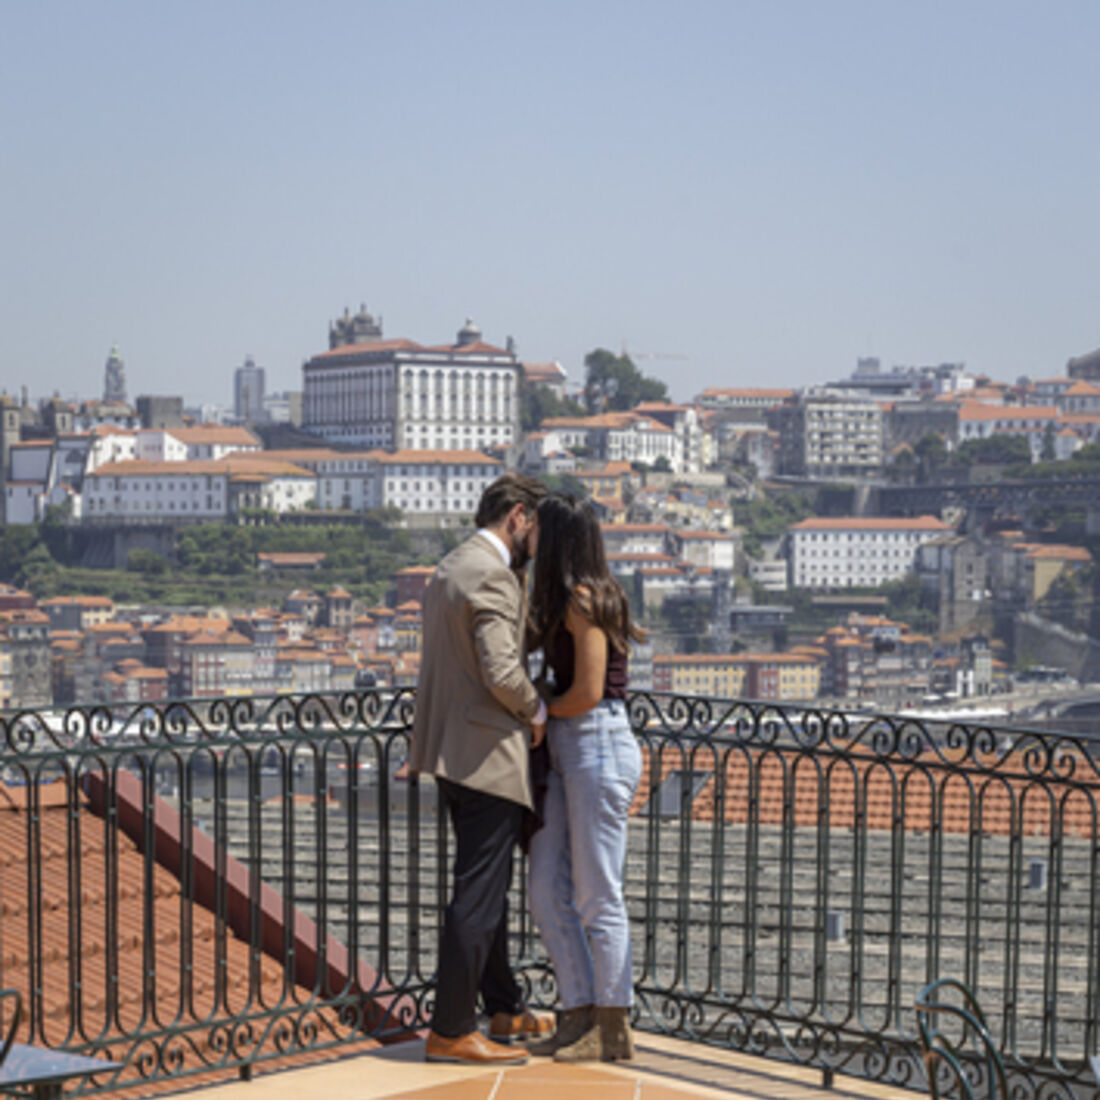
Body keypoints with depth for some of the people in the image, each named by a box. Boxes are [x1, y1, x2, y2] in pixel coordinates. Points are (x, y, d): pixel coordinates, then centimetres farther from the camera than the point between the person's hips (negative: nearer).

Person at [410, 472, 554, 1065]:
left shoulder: (450, 567, 14)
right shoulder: (493, 576, -18)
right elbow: (502, 671, -24)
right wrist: (536, 711, -8)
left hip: (453, 749, 11)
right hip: (488, 754, -11)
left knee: (487, 887, 19)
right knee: (478, 896, -4)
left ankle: (505, 1009, 30)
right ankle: (450, 1031, 2)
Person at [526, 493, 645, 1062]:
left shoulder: (584, 600, -14)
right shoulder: (563, 602, 14)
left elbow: (587, 692, -17)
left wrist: (538, 714, -2)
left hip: (599, 748, -9)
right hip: (566, 752, 9)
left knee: (597, 896, -1)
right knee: (547, 891, 8)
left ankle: (613, 1029, 9)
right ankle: (579, 1015, 16)